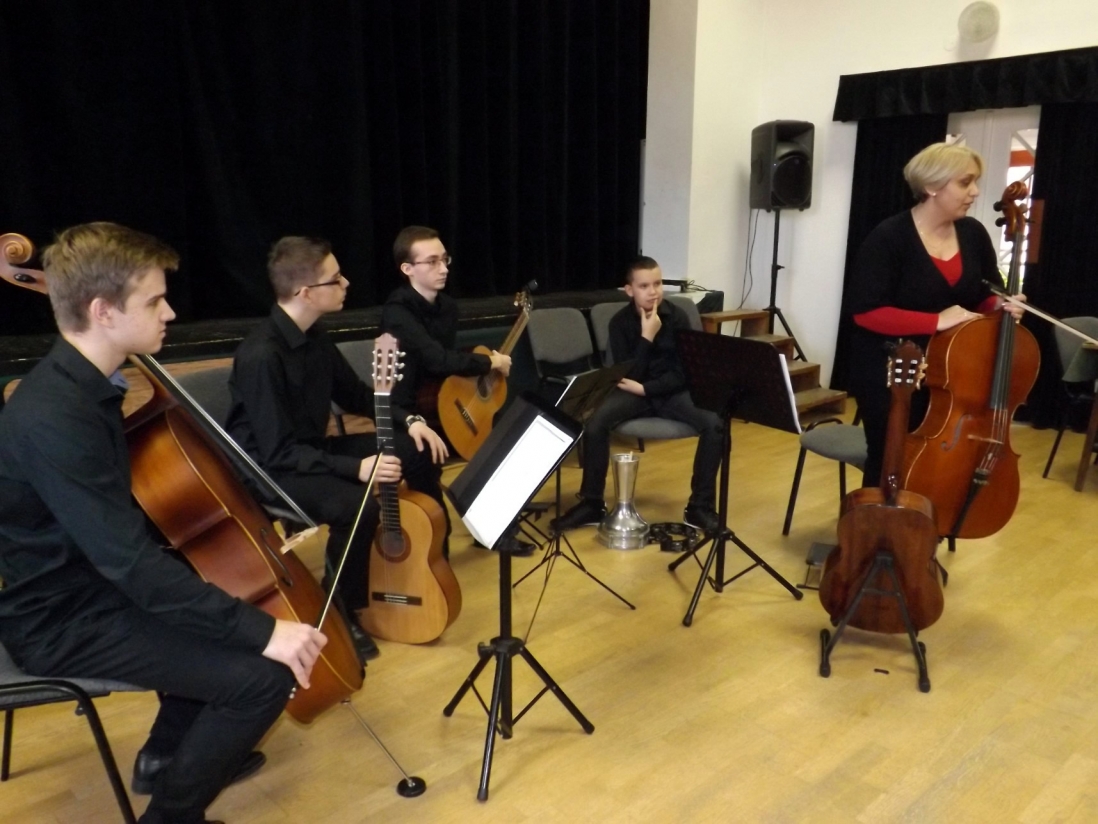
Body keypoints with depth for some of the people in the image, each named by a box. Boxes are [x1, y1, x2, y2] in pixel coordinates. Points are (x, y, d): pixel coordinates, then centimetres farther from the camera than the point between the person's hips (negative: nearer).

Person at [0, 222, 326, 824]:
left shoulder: (81, 384, 2)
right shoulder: (53, 417, -29)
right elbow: (129, 560, -33)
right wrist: (261, 629, -33)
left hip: (93, 581, 10)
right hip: (62, 621, -10)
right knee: (263, 676, -18)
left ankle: (167, 753, 34)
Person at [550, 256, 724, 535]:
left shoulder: (677, 318, -5)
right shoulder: (620, 322, -5)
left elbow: (683, 373, -8)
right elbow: (626, 374, -12)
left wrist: (645, 388, -20)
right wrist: (646, 337, -19)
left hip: (672, 391, 1)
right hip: (633, 391, 0)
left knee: (714, 424, -28)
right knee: (595, 423, -30)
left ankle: (699, 506, -13)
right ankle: (592, 504, -12)